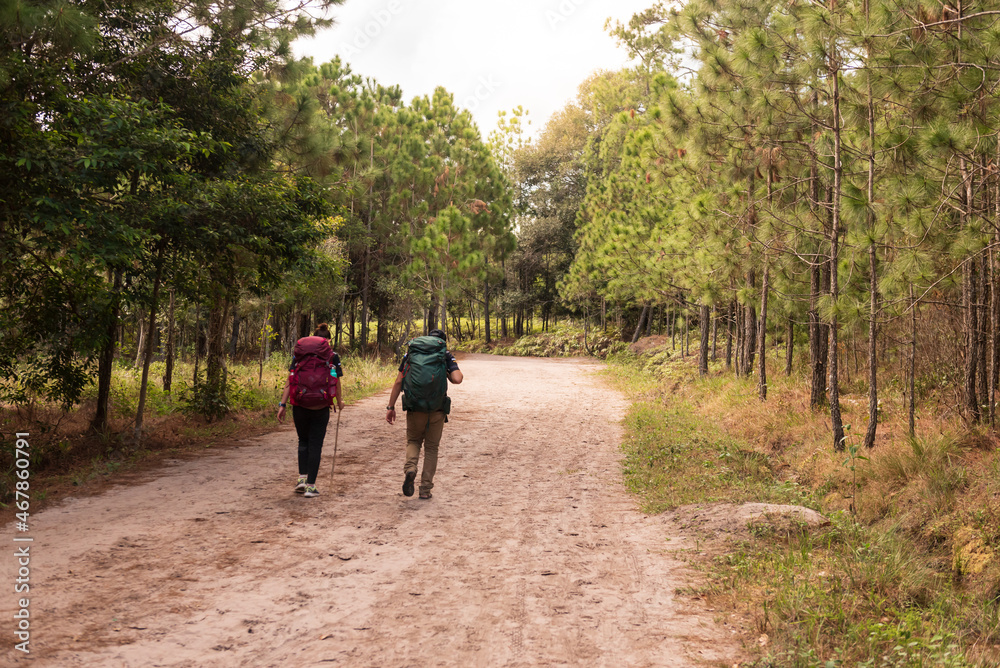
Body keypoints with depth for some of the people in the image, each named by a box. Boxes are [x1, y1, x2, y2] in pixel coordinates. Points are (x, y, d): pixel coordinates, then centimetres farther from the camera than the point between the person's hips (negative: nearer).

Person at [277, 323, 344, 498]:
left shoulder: (299, 353, 8)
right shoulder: (332, 356, 3)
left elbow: (289, 380, 2)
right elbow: (337, 382, 3)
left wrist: (282, 404, 3)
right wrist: (340, 402, 20)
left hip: (299, 404, 2)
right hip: (321, 405, -2)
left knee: (303, 441, 20)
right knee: (315, 444, 5)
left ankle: (302, 477, 11)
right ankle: (310, 485, 3)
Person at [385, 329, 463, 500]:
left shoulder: (411, 354, 6)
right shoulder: (446, 356, 2)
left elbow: (398, 382, 0)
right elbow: (457, 379, -13)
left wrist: (391, 407, 3)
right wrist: (451, 366, 9)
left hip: (415, 409, 1)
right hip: (437, 410, -1)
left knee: (413, 441, 21)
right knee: (431, 448, 14)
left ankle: (410, 468, -7)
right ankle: (425, 489, 12)